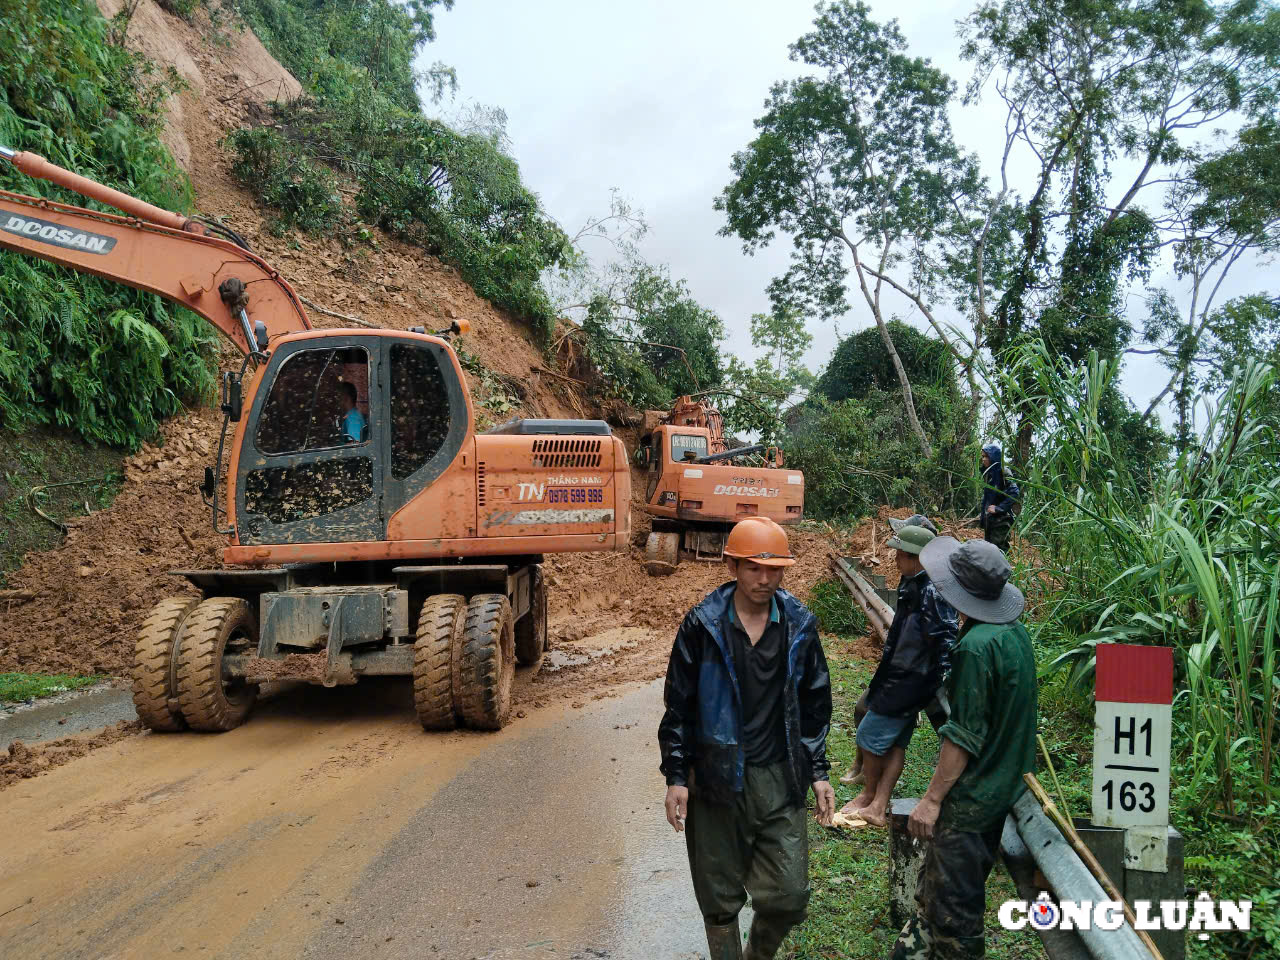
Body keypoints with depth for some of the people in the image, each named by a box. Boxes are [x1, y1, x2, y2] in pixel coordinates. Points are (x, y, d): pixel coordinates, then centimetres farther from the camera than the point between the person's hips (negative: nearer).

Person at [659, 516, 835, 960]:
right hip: (716, 779, -1)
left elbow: (815, 705, 10)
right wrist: (676, 776, -3)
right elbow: (678, 705, -1)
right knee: (720, 900, 9)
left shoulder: (799, 624, 1)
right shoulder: (702, 625, -6)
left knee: (789, 897, 4)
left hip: (781, 780, 2)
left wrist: (818, 772, 7)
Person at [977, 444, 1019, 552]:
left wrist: (999, 508, -21)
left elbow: (1014, 492, -22)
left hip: (1001, 521, -9)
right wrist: (982, 513, 14)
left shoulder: (1002, 472, -13)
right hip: (989, 520, 9)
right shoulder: (988, 473, 12)